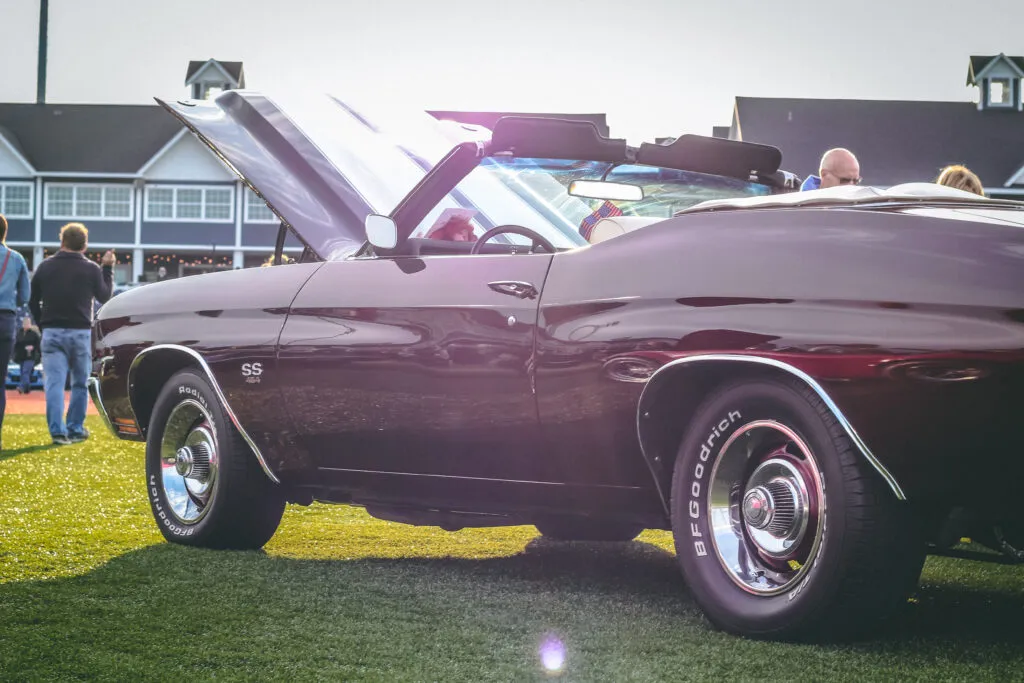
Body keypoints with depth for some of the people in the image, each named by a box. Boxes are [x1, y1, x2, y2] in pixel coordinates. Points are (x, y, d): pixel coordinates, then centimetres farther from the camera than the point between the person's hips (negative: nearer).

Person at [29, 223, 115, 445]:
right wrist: (108, 268, 18)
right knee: (80, 383, 12)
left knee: (54, 383, -3)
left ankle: (58, 431, -12)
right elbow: (105, 297, 10)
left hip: (51, 332, 1)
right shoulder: (91, 269, -4)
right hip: (80, 332, -1)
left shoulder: (46, 266, 4)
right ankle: (76, 429, 14)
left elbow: (33, 301, 8)